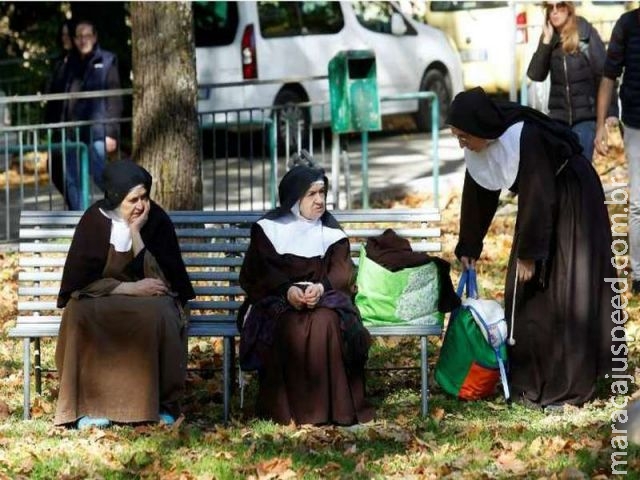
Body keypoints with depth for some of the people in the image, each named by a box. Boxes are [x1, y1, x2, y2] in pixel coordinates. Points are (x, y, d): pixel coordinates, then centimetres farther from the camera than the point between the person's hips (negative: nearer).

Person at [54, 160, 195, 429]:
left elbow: (160, 278, -13)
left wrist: (136, 234, -19)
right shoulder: (95, 221, -7)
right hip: (101, 300, 0)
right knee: (83, 316, -34)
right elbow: (81, 280, -10)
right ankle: (90, 404, -30)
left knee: (158, 315, -35)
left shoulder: (157, 220, -6)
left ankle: (161, 403, -25)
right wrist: (131, 288, -19)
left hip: (149, 299, 0)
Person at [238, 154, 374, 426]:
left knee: (326, 322, -34)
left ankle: (330, 407, -32)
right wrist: (287, 291, -21)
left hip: (324, 300, 1)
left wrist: (320, 288, -24)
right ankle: (288, 409, -33)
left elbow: (342, 274, 0)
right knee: (293, 326, -36)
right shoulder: (269, 229, 8)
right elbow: (254, 276, -1)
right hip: (276, 301, -1)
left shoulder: (331, 232, 13)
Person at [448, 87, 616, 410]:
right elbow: (477, 196, 3)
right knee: (524, 294, 8)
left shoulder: (524, 138, -34)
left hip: (574, 204, -8)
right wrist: (469, 247, 9)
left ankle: (569, 386, -1)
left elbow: (536, 198, -29)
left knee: (563, 295, -7)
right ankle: (530, 380, 16)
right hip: (540, 209, 8)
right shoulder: (479, 145, -10)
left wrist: (529, 253, -22)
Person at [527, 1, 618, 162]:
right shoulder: (549, 38, 6)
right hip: (559, 117, 4)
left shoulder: (587, 33, -5)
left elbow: (604, 74, -6)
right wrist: (546, 41, -11)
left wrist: (610, 113, -13)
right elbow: (536, 75, -3)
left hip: (586, 116, -4)